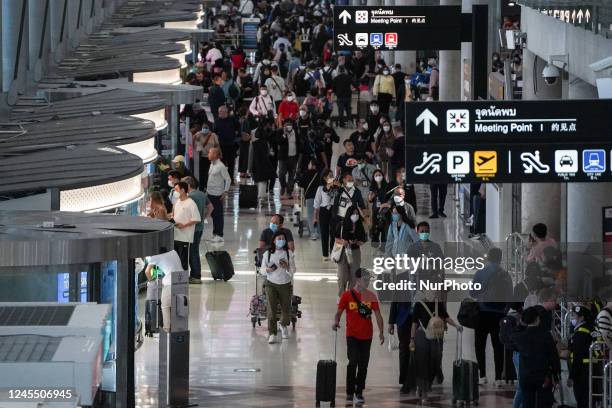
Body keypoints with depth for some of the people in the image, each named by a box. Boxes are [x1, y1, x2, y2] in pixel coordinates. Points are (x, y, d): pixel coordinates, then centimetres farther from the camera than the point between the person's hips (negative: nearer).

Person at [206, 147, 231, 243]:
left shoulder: (221, 166, -15)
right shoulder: (212, 165, 10)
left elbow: (228, 179, -13)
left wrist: (225, 192, -15)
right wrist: (207, 189, 15)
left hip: (217, 194, -8)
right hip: (210, 193, 8)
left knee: (218, 214, -2)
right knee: (213, 214, 14)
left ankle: (219, 235, 4)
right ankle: (214, 234, 24)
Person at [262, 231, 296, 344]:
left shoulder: (289, 253, -1)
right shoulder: (268, 253, -1)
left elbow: (293, 270, 1)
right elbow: (263, 266, 7)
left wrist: (287, 267, -21)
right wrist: (267, 269, -15)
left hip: (285, 284, 1)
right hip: (271, 284, -1)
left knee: (286, 308, 10)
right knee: (271, 309, -9)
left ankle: (284, 326, 41)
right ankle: (272, 334, -6)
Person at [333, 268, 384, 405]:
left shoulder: (371, 296, 3)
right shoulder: (347, 295, -3)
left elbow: (378, 315, 3)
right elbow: (339, 312, -1)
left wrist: (381, 331, -4)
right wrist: (336, 322, -22)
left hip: (366, 336, 3)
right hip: (352, 335, -3)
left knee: (363, 365, 6)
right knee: (353, 362, -12)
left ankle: (359, 392, 16)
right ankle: (350, 392, -1)